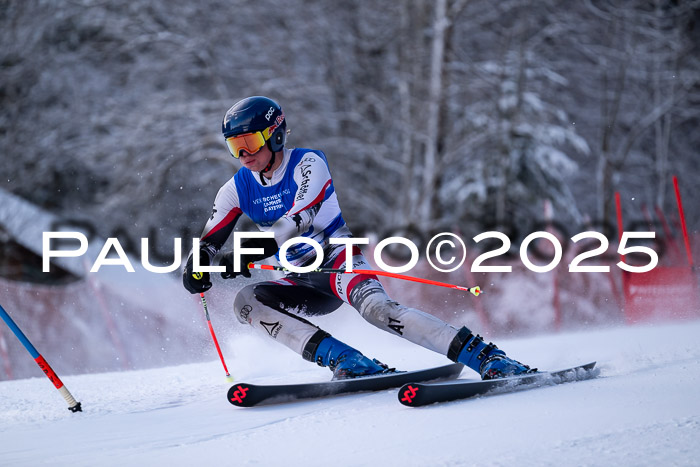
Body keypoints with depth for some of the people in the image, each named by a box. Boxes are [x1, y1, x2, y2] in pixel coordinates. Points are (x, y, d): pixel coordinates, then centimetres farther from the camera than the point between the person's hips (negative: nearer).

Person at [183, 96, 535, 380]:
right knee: (246, 302, -22)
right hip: (303, 283, 6)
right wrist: (196, 266, -22)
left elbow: (299, 220, -26)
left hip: (338, 259, -6)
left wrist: (253, 250, -40)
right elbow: (210, 240, 3)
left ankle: (488, 358, -42)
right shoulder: (238, 190, 5)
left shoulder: (307, 164, -11)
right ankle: (346, 361, -32)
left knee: (374, 306, -35)